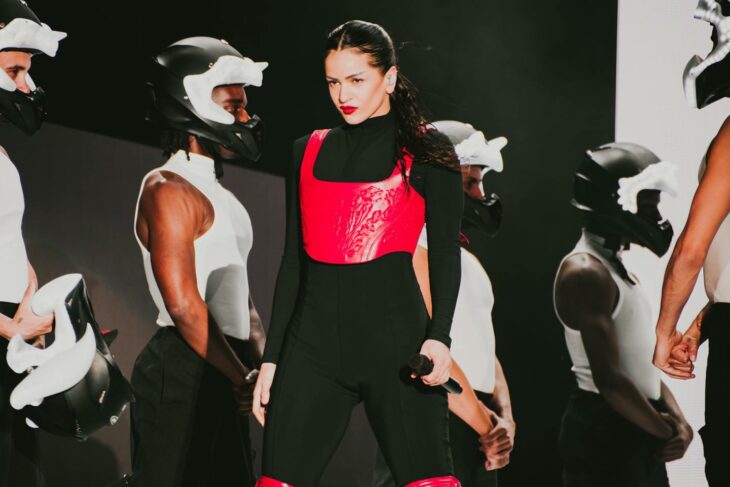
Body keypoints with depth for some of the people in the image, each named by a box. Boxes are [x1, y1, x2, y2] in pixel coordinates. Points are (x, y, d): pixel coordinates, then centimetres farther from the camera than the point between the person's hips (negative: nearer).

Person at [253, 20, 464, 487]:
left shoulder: (426, 151, 4)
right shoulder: (309, 151, 15)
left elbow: (446, 256, 0)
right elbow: (294, 259, 16)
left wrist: (438, 337, -16)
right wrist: (271, 357, 13)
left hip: (394, 332, -4)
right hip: (314, 339, 4)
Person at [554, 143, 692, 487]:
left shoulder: (616, 266, 15)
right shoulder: (586, 273, -16)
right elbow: (609, 380, -22)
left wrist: (676, 418, 3)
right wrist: (665, 431, -9)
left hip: (638, 432, 10)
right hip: (603, 436, -10)